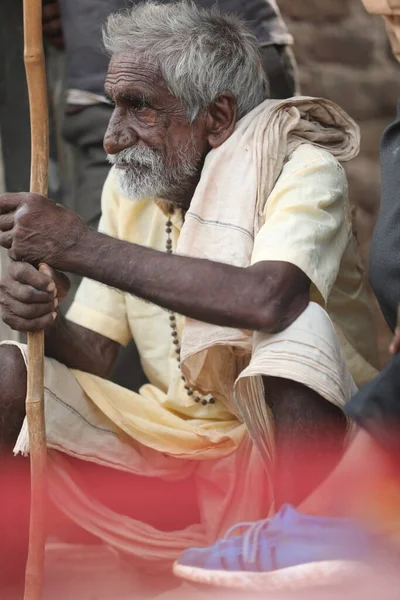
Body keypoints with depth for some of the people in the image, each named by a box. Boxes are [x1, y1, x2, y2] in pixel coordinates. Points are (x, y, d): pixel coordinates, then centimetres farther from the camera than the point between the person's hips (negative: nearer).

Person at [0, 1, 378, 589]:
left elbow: (268, 298, -37)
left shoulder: (301, 170, -15)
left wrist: (81, 245, -31)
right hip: (174, 439, 5)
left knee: (298, 330, -34)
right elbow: (93, 353, 5)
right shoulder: (128, 186, 5)